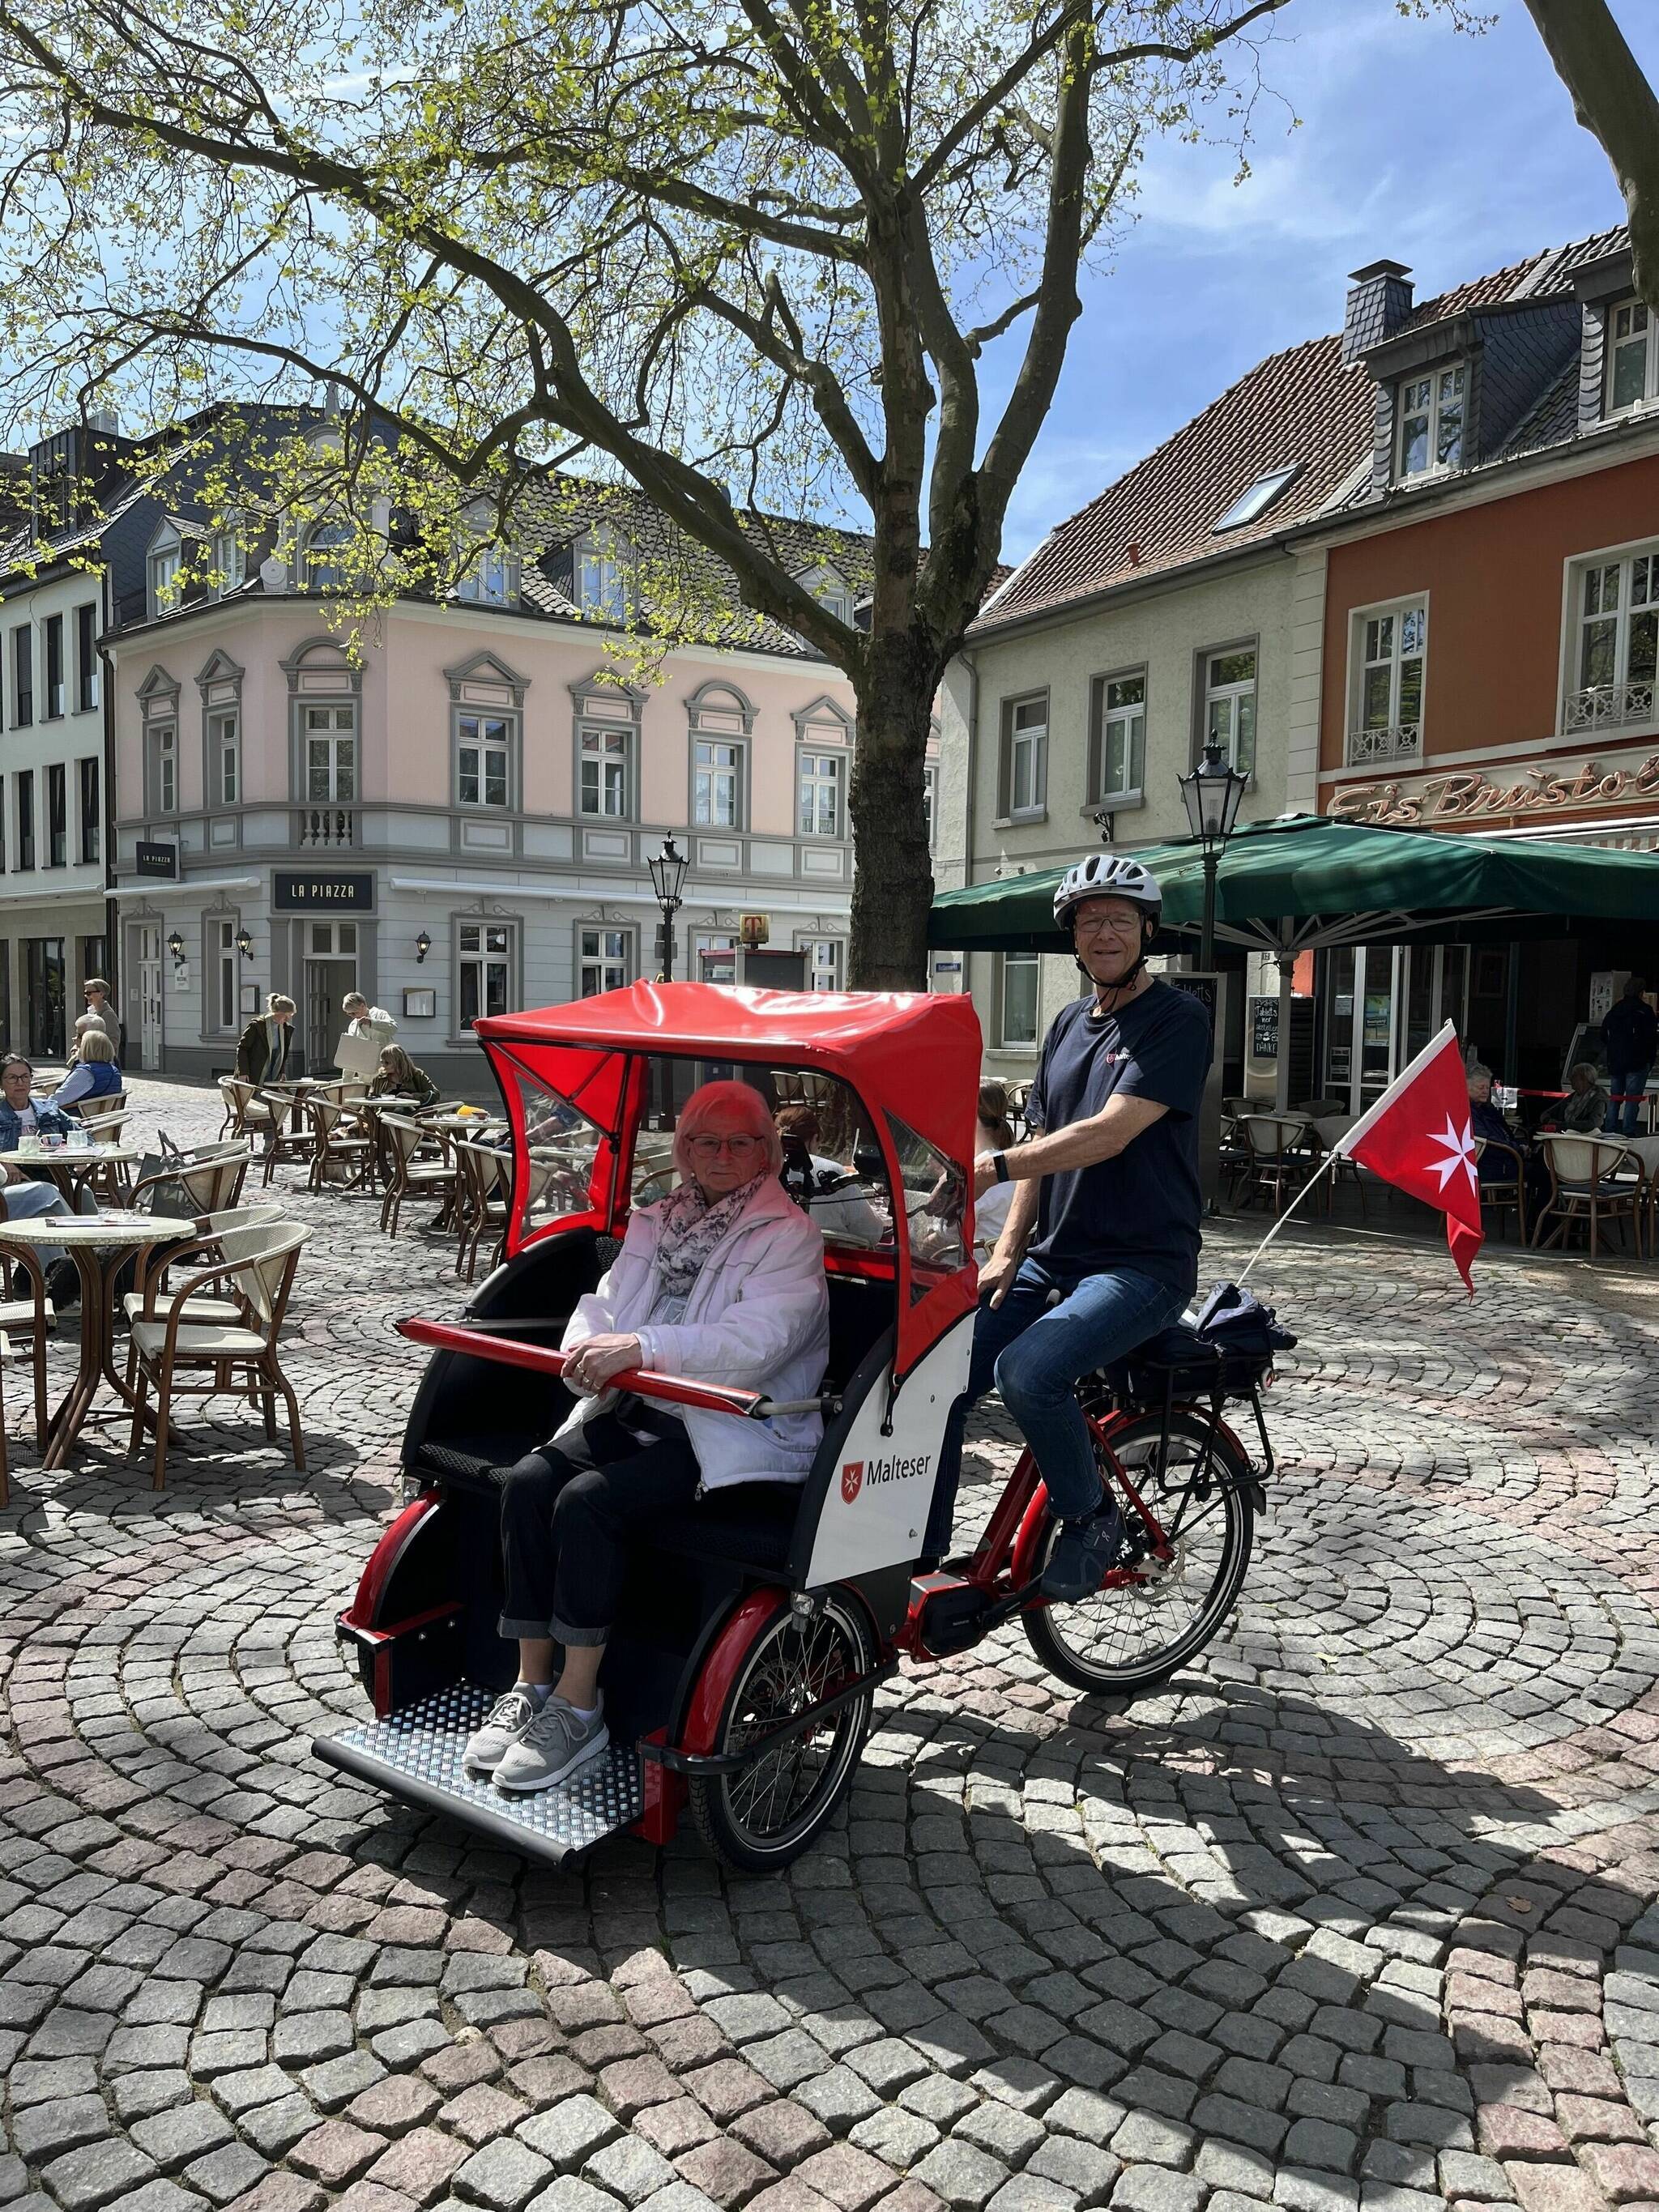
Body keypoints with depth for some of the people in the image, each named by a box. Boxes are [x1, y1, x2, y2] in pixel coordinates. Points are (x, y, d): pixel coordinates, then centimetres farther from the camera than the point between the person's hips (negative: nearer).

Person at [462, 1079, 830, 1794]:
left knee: (589, 1501, -27)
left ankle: (578, 1704, -15)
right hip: (632, 1412, 6)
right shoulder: (656, 1223, 19)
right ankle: (532, 1681, -8)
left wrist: (641, 1347, -27)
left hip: (730, 1432, -6)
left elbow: (755, 1341, -19)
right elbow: (606, 1304, 13)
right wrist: (587, 1354, -12)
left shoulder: (788, 1236, -4)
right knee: (529, 1481, -18)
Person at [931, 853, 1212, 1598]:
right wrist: (1006, 1251, 2)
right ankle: (916, 1560, 6)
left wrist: (992, 1165, -29)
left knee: (1027, 1370, -31)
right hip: (1051, 1259, 7)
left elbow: (1109, 1133, -21)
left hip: (1142, 1263, -7)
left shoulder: (1177, 1021, -8)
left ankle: (1091, 1522, -5)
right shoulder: (1068, 1024, 15)